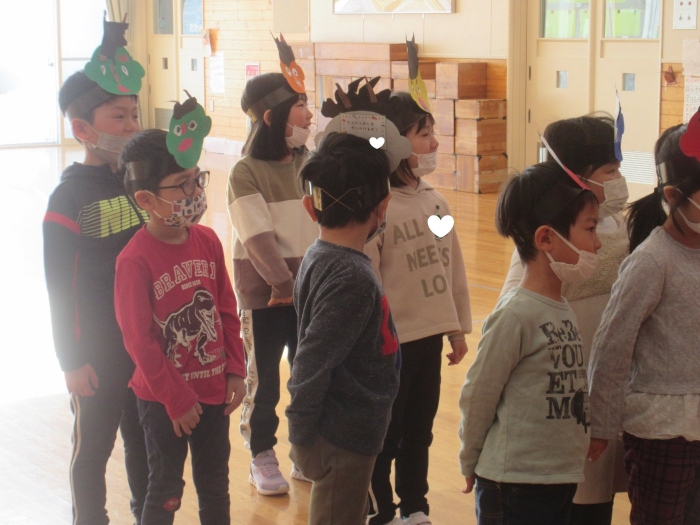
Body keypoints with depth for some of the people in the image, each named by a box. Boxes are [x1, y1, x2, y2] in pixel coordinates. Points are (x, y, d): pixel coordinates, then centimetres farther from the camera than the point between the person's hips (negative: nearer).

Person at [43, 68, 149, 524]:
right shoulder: (69, 196, -13)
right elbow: (59, 287, -11)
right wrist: (72, 359, -11)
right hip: (97, 349, -5)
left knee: (145, 437, 17)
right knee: (94, 445, 9)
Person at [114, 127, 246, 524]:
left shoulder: (208, 241, -2)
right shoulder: (135, 260, -20)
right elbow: (139, 339, -16)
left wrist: (235, 371, 3)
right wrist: (176, 399, -12)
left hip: (214, 390, 5)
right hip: (164, 400, -5)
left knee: (216, 484, 18)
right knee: (166, 490, 8)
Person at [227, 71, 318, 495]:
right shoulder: (246, 173, -10)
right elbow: (257, 237, -17)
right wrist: (283, 283, -21)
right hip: (263, 294, -4)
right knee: (263, 379, 9)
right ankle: (262, 458, 23)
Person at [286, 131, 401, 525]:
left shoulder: (320, 257, 3)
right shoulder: (352, 278, -24)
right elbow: (312, 363, -25)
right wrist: (302, 434, -16)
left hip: (346, 431, 9)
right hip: (345, 437, -9)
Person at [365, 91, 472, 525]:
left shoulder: (435, 201, 3)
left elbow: (454, 267, 10)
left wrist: (458, 327, 13)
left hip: (431, 335, 6)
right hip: (391, 342, -6)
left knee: (419, 430, 19)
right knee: (383, 435, 10)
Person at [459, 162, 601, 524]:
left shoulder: (564, 310, 4)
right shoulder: (515, 314, -18)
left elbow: (567, 391, 8)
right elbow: (477, 396, -10)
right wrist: (470, 462, 1)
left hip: (563, 478, 7)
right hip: (515, 486, -7)